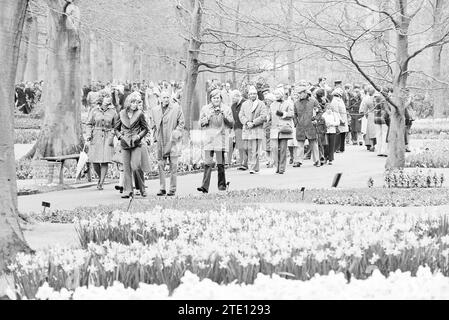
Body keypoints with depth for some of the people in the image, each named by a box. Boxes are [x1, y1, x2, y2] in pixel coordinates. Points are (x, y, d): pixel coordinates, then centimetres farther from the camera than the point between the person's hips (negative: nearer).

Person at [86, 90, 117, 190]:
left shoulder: (112, 112, 3)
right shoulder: (95, 111, 3)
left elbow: (115, 126, 9)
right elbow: (89, 124, 10)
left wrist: (112, 136, -5)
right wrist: (89, 134, -3)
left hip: (107, 137, -1)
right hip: (96, 137, 1)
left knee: (105, 161, -10)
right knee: (94, 161, -2)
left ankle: (101, 183, -2)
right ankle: (100, 177, 26)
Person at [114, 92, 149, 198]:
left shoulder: (140, 114, 0)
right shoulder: (121, 114, 5)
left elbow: (145, 129, 7)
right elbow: (116, 129, 13)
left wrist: (138, 136, -8)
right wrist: (121, 137, -4)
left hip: (136, 144, -2)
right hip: (124, 145, 2)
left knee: (136, 167, -10)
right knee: (126, 168, 1)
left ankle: (142, 188, 6)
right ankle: (128, 191, 3)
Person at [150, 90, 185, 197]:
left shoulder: (176, 108, 0)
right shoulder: (155, 110, 9)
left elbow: (181, 123, 2)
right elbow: (153, 125, 17)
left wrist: (176, 133, -9)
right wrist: (156, 135, 4)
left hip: (173, 141, -3)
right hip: (161, 142, 3)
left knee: (173, 166, -2)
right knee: (161, 165, 1)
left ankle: (172, 189, 3)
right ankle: (162, 188, 7)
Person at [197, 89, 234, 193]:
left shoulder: (226, 109, 8)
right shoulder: (205, 109, 10)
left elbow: (231, 124, 5)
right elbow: (201, 123, 6)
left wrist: (224, 116, -11)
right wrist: (208, 117, -11)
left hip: (221, 139, 0)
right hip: (209, 139, 0)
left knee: (221, 163, 1)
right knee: (208, 163, -8)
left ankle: (222, 185, 12)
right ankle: (205, 186, -12)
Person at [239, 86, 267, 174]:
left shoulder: (261, 104, 3)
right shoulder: (245, 104, 15)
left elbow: (264, 117, -6)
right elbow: (241, 115, 8)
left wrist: (253, 123, -13)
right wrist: (247, 122, -10)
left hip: (257, 130, -4)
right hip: (247, 130, 4)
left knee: (255, 150, -8)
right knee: (249, 149, 3)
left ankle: (253, 168, -9)